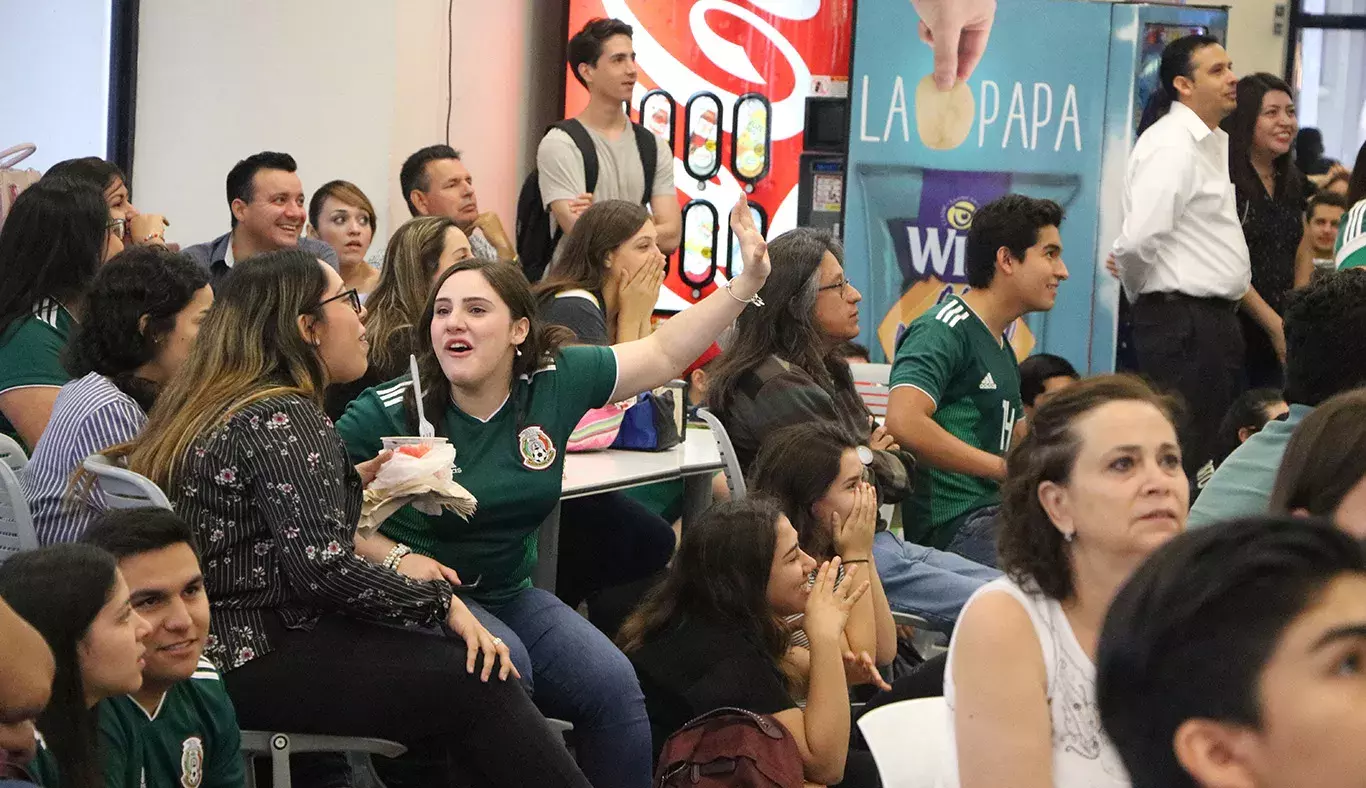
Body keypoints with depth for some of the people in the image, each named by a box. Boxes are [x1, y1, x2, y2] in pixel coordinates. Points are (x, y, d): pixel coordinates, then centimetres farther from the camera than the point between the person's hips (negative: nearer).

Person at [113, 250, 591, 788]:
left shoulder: (217, 403, 14)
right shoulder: (283, 419, -17)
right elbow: (323, 570, -24)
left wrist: (351, 481, 18)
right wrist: (439, 598, -14)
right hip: (257, 659, -11)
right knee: (476, 681, -12)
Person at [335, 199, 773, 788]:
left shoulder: (554, 381, -4)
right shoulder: (392, 411, -15)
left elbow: (664, 354, 3)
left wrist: (746, 284, -3)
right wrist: (391, 555, -22)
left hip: (508, 594, 5)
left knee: (613, 683, -15)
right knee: (504, 664, -32)